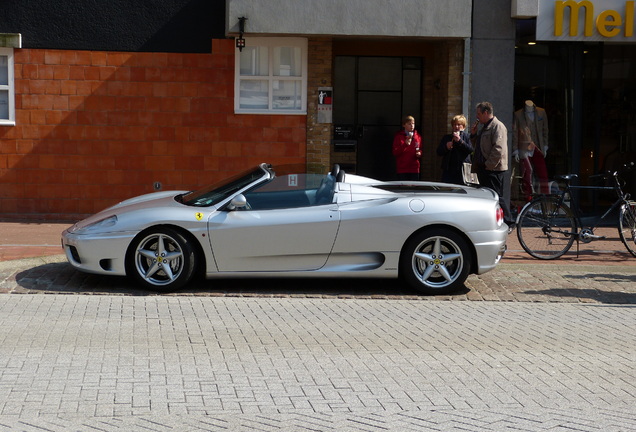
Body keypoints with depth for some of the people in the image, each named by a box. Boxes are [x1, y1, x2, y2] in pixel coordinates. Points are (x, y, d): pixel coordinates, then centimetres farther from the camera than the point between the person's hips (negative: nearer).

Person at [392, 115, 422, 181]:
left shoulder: (417, 136, 11)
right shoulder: (399, 136, 0)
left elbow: (420, 149, 22)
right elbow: (395, 153, -6)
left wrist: (419, 153, -2)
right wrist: (405, 144, -19)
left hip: (414, 169, 3)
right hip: (402, 169, -3)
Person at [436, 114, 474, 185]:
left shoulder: (466, 136, 7)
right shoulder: (446, 137, 16)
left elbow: (470, 150, -9)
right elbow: (439, 152, 11)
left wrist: (460, 141, -14)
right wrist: (446, 147, -8)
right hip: (448, 170, 3)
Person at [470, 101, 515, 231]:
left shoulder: (498, 126, -11)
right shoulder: (484, 127, 20)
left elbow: (498, 149, -20)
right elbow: (478, 146, 29)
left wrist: (488, 165, -20)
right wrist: (473, 135, 13)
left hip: (493, 169, -10)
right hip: (484, 168, 10)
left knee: (497, 197, -8)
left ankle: (508, 223, -2)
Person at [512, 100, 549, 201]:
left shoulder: (541, 112, 5)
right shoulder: (518, 115, -2)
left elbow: (545, 130, 14)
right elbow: (514, 134, 2)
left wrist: (545, 146, 11)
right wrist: (515, 150, -1)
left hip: (537, 148, 2)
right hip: (524, 149, -2)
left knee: (542, 174, -1)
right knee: (527, 173, 0)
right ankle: (528, 197, 10)